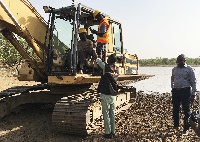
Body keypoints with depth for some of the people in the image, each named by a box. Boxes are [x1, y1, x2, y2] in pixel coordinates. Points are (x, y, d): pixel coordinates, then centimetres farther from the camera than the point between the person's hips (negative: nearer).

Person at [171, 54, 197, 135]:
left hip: (185, 91, -5)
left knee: (186, 110, 1)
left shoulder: (189, 69, -3)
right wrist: (172, 88, 17)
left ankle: (186, 129, 10)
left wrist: (193, 94, -7)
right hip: (175, 91, 5)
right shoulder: (174, 69, 11)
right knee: (175, 110, 12)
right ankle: (176, 126, 28)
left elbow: (193, 82, -3)